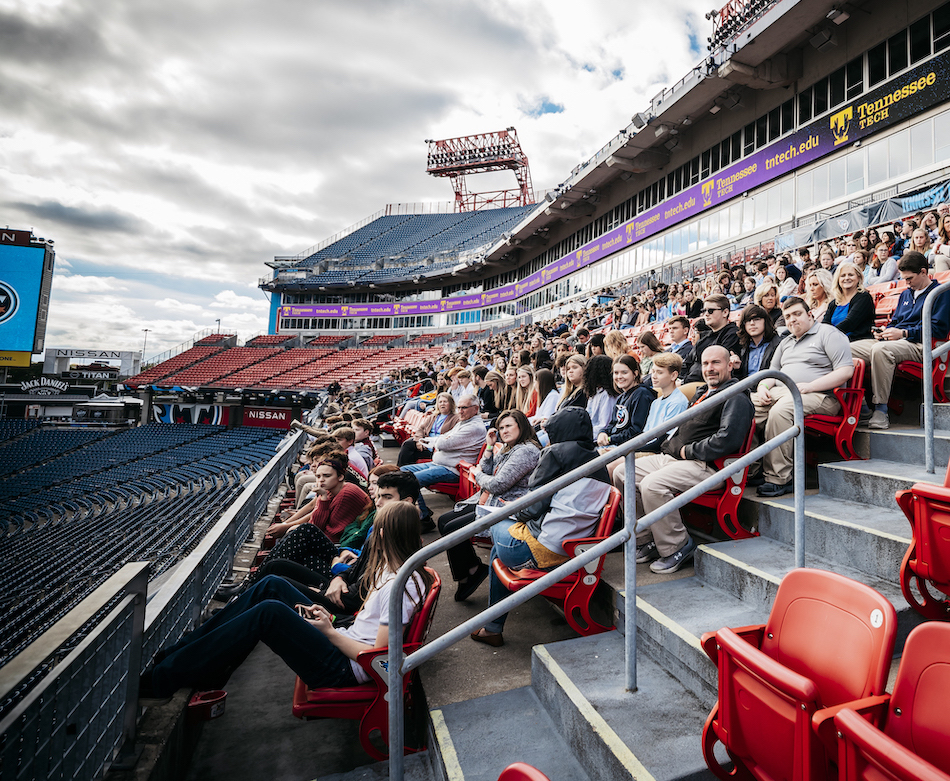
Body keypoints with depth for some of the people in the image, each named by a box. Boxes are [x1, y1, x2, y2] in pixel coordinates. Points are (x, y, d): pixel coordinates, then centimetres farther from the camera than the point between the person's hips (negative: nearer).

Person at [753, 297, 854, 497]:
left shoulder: (828, 333, 3)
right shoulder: (786, 342, 27)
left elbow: (846, 370, -8)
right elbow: (773, 371, 28)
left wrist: (809, 386, -17)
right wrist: (763, 386, 3)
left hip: (819, 396, -7)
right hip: (779, 391, 7)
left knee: (780, 411, -37)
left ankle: (778, 478, -33)